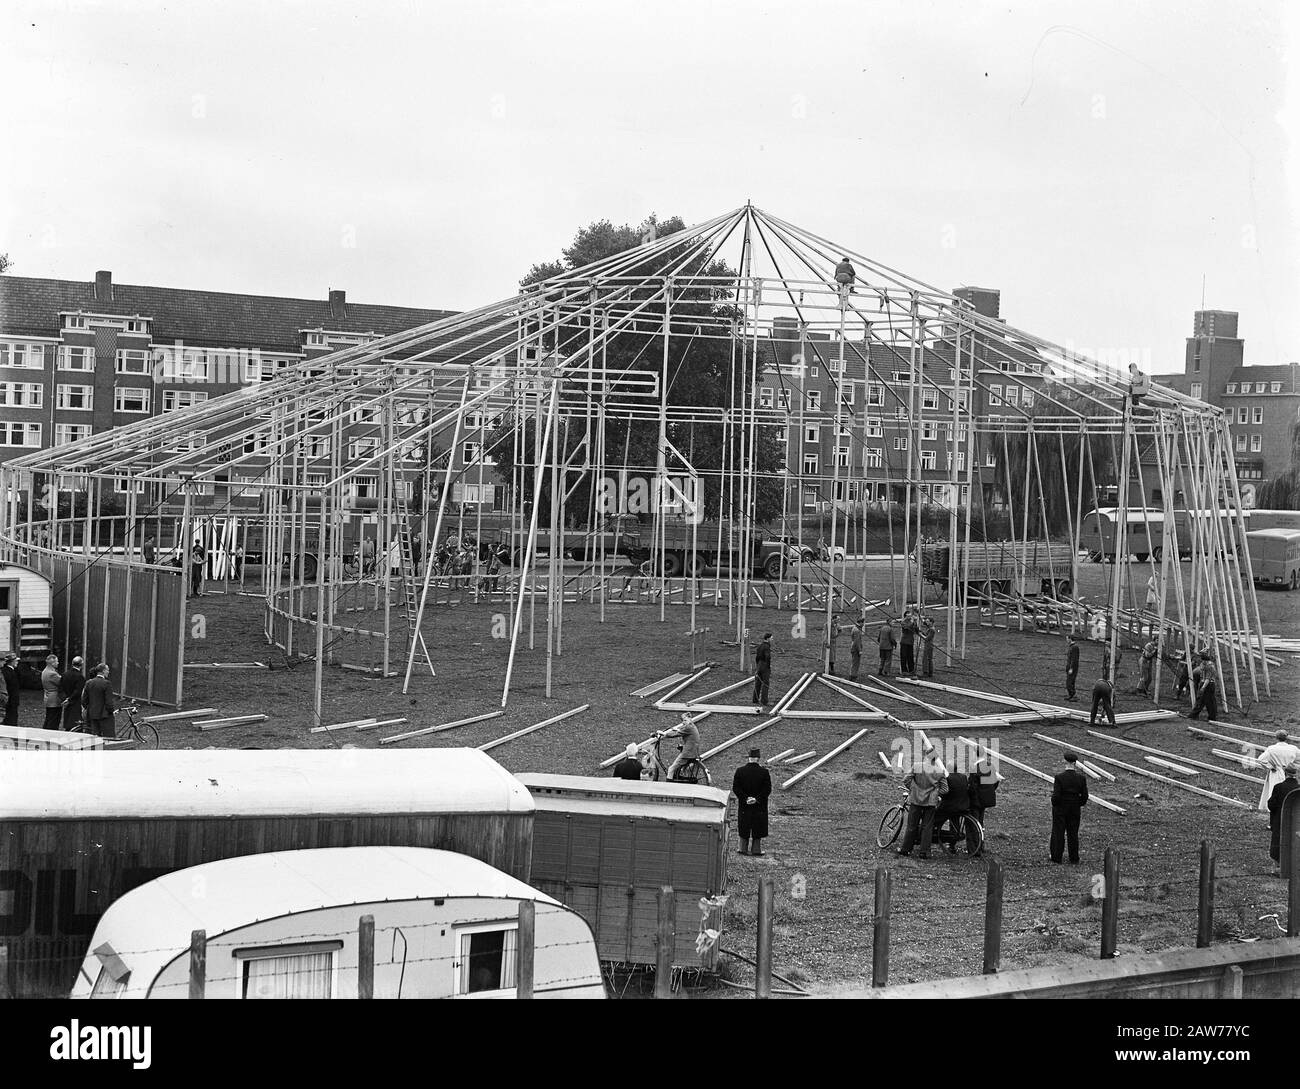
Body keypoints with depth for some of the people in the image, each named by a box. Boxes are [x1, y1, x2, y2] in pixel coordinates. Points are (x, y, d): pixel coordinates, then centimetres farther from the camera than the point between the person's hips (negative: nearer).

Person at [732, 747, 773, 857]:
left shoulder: (740, 771, -8)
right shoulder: (764, 772, -12)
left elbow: (735, 788, -8)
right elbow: (767, 790, -13)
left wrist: (745, 798, -9)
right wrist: (757, 799, -11)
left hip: (744, 806, 1)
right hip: (759, 807, -1)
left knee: (744, 828, 15)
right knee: (758, 828, 11)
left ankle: (744, 849, 22)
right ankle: (756, 850, 15)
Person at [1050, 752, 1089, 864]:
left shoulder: (1059, 777, -20)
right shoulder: (1081, 777, -9)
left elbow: (1056, 795, -18)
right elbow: (1084, 795, -4)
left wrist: (1054, 804, 0)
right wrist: (1080, 804, 13)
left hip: (1060, 808, -3)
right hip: (1075, 808, 3)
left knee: (1058, 832, 10)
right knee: (1073, 833, 14)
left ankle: (1056, 856, 16)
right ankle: (1074, 857, 20)